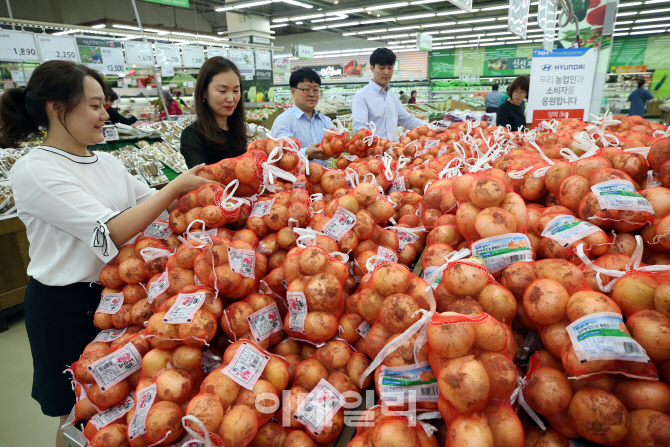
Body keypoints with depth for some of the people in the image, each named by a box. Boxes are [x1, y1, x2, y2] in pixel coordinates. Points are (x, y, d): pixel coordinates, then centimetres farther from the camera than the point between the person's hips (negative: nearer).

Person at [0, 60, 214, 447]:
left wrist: (200, 184, -6)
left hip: (114, 290, 7)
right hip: (67, 305, -6)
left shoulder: (106, 162, 3)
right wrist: (176, 186, -24)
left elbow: (154, 205, 7)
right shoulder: (34, 171, -19)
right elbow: (110, 232, -28)